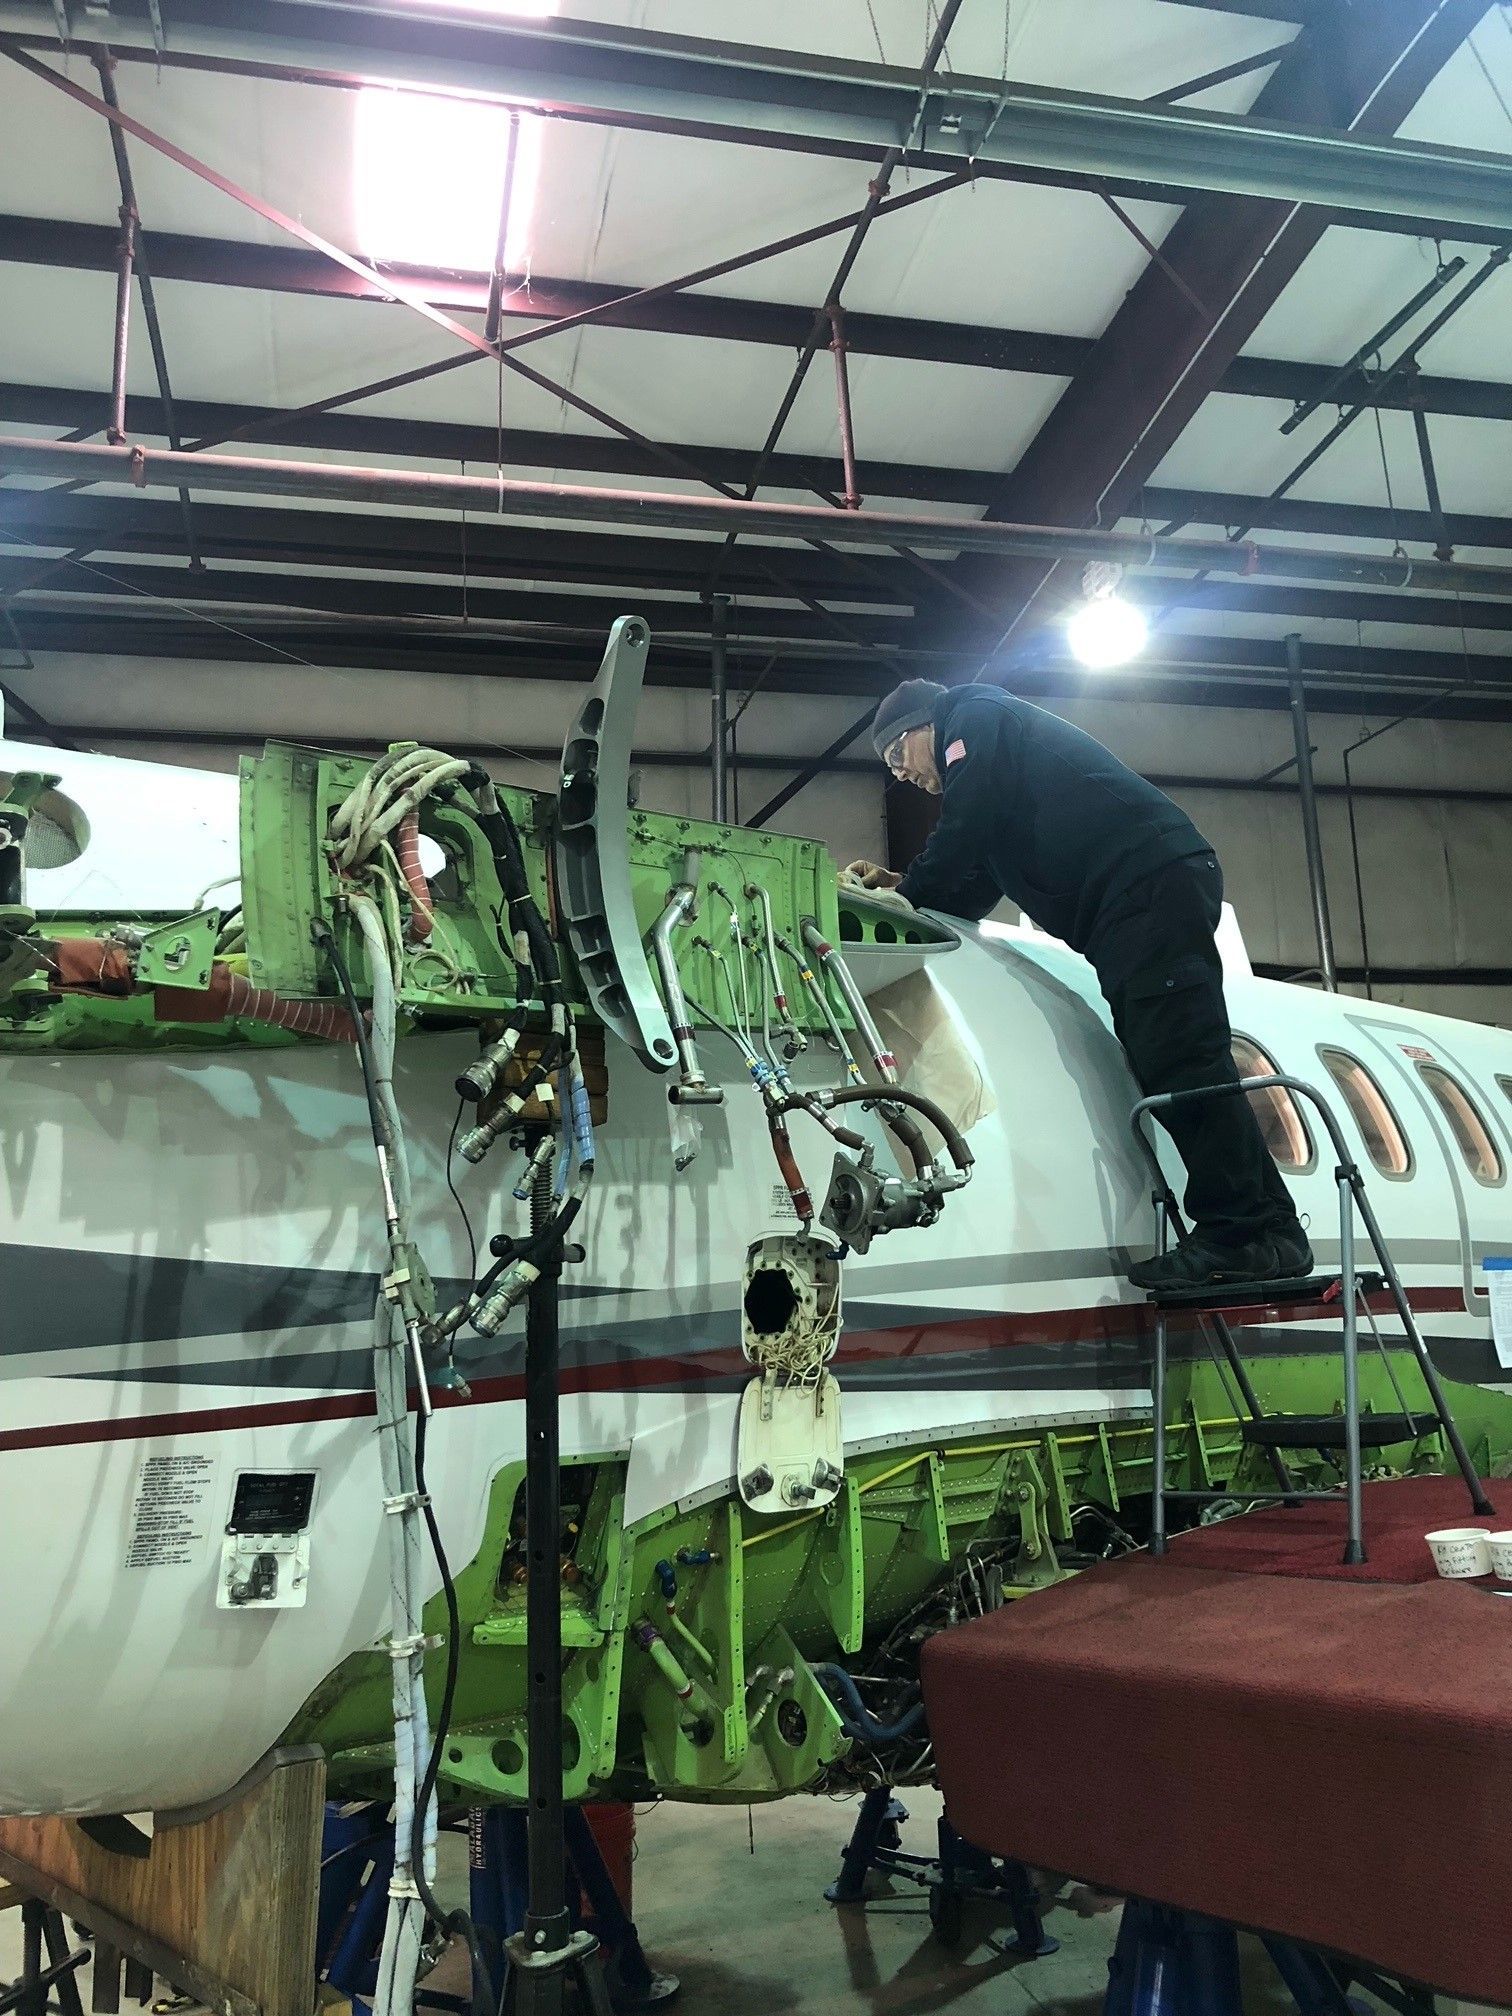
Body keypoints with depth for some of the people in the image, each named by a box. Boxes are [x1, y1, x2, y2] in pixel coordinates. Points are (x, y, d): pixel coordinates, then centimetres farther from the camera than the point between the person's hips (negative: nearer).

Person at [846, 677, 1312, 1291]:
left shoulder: (976, 717, 8)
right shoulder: (997, 746, 36)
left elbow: (963, 835, -7)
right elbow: (973, 893, 29)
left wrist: (905, 895, 4)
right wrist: (899, 887, 17)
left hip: (1149, 878, -10)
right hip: (1161, 885, 10)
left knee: (1178, 1059, -16)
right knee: (1166, 1062, 4)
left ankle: (1249, 1233, -18)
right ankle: (1266, 1231, 3)